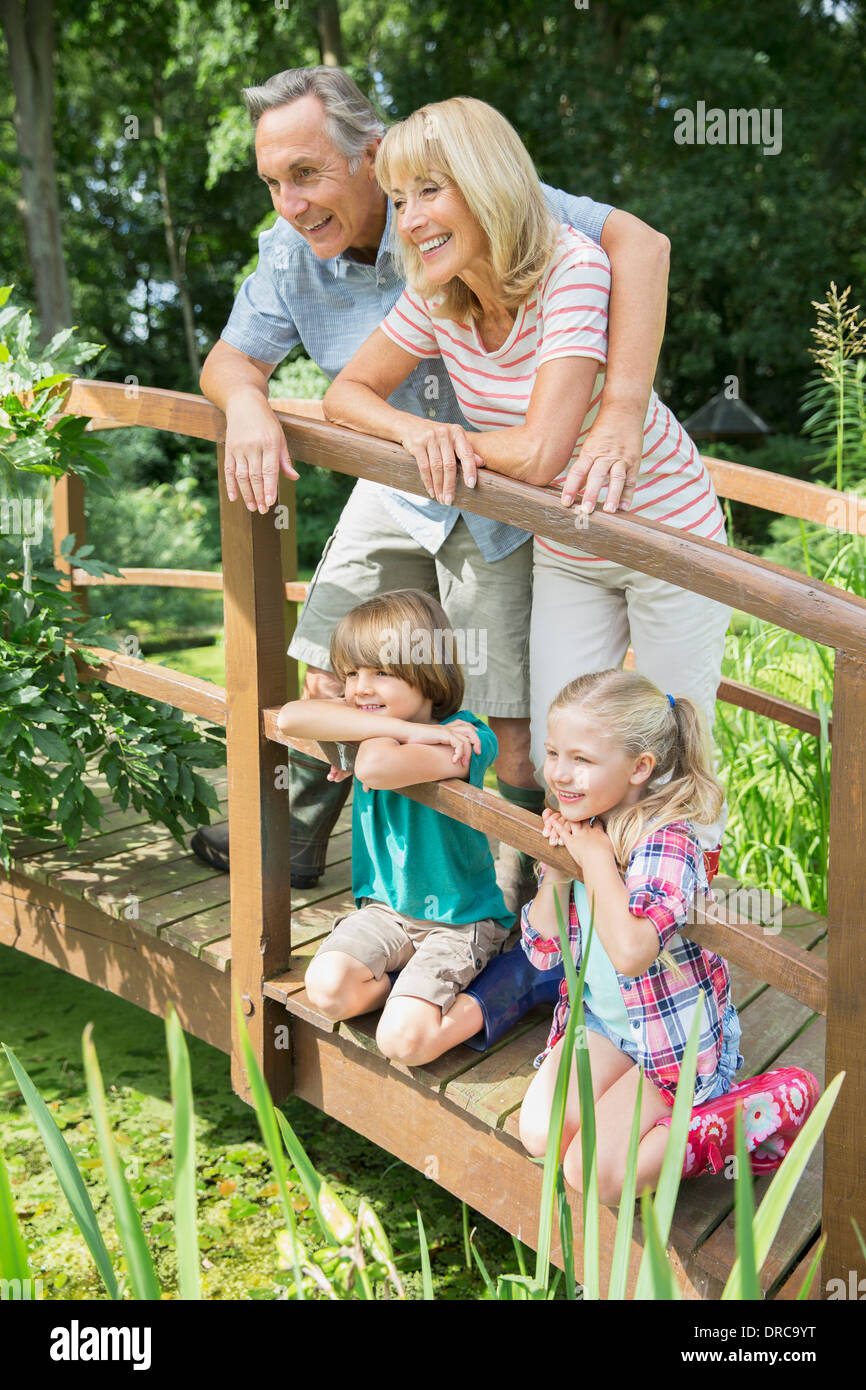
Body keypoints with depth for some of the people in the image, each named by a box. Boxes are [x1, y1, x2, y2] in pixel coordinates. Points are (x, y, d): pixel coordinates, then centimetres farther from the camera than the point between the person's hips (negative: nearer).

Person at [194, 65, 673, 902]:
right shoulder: (288, 254, -9)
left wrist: (621, 409, -41)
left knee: (512, 729, -5)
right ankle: (291, 844, 39)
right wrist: (248, 404, -24)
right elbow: (230, 358, 2)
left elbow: (638, 243, -29)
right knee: (330, 681, 13)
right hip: (397, 493, 5)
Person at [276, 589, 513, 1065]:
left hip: (459, 921, -5)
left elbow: (378, 768, -43)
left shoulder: (464, 738, -23)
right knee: (327, 986, -20)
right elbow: (290, 717, -25)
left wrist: (379, 734, -18)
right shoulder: (375, 719, -4)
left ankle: (482, 1000, 5)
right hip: (385, 907, 6)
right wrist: (405, 728, -29)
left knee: (402, 1041, -20)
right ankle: (420, 993, 4)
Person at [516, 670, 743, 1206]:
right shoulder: (580, 826, -4)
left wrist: (597, 858, -31)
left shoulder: (667, 843, -26)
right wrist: (557, 873, -15)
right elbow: (543, 950, 1)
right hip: (600, 1023, 7)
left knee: (592, 1174, -13)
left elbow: (630, 952, -44)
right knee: (539, 1135, -10)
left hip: (680, 1041, -7)